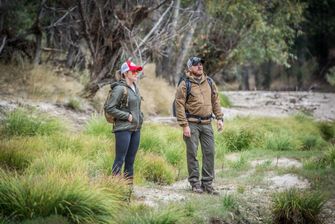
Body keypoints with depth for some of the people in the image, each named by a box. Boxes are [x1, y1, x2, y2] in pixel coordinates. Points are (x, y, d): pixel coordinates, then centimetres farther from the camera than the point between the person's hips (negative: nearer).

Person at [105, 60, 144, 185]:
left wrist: (140, 117, 11)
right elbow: (109, 108, -15)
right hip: (123, 128, -8)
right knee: (120, 159, -6)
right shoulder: (119, 88, -11)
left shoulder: (135, 88, 14)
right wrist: (127, 116, -15)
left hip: (136, 128, 8)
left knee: (131, 159, 11)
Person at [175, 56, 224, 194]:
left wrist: (219, 118, 6)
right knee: (192, 153, 0)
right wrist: (184, 125, -14)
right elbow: (179, 105, -9)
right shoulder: (185, 84, -6)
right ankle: (195, 183, 8)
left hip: (207, 123, 5)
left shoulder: (209, 82, 10)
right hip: (192, 124, -5)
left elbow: (215, 101, 16)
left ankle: (207, 183, 10)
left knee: (209, 152, 3)